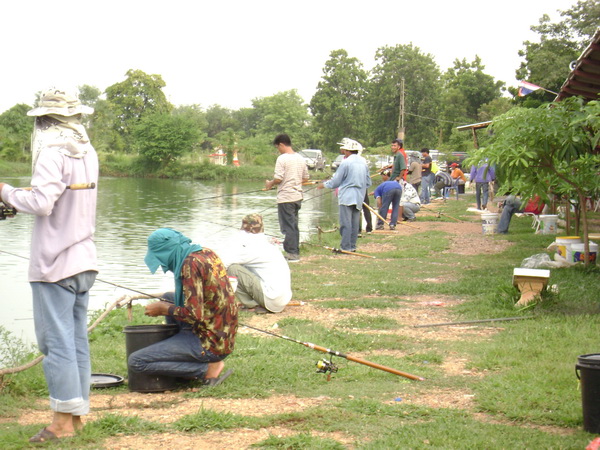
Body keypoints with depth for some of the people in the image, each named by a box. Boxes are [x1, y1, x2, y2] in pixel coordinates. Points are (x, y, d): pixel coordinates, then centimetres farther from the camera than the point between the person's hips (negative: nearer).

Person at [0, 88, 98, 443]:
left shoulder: (53, 151, -14)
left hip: (55, 263, -8)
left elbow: (40, 202, -22)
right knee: (77, 338, 11)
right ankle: (78, 413, 17)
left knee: (56, 340, -4)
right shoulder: (88, 151, 11)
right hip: (84, 261, 8)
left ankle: (63, 420, -1)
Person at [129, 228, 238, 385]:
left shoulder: (191, 264, -18)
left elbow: (194, 315, -23)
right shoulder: (207, 253, 9)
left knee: (135, 361, -11)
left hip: (209, 343, -10)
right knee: (167, 299, 26)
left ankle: (208, 368, -7)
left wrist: (163, 309, -7)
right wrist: (165, 304, 14)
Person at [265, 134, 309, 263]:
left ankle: (292, 253, -1)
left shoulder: (282, 158, -13)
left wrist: (270, 184, 1)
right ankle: (295, 252, 20)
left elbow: (278, 178, -18)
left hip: (285, 197, -8)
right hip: (298, 196, 8)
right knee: (294, 225, 15)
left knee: (288, 226, -2)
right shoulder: (300, 158, 9)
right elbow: (305, 178, 14)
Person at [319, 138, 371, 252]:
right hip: (359, 197, 7)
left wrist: (324, 185, 10)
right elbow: (368, 183, 15)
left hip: (347, 197, -7)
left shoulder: (346, 163, -11)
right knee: (355, 222, 10)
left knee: (345, 222, -6)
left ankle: (345, 247, -9)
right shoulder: (363, 162, 10)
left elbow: (335, 181, -6)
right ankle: (352, 246, 13)